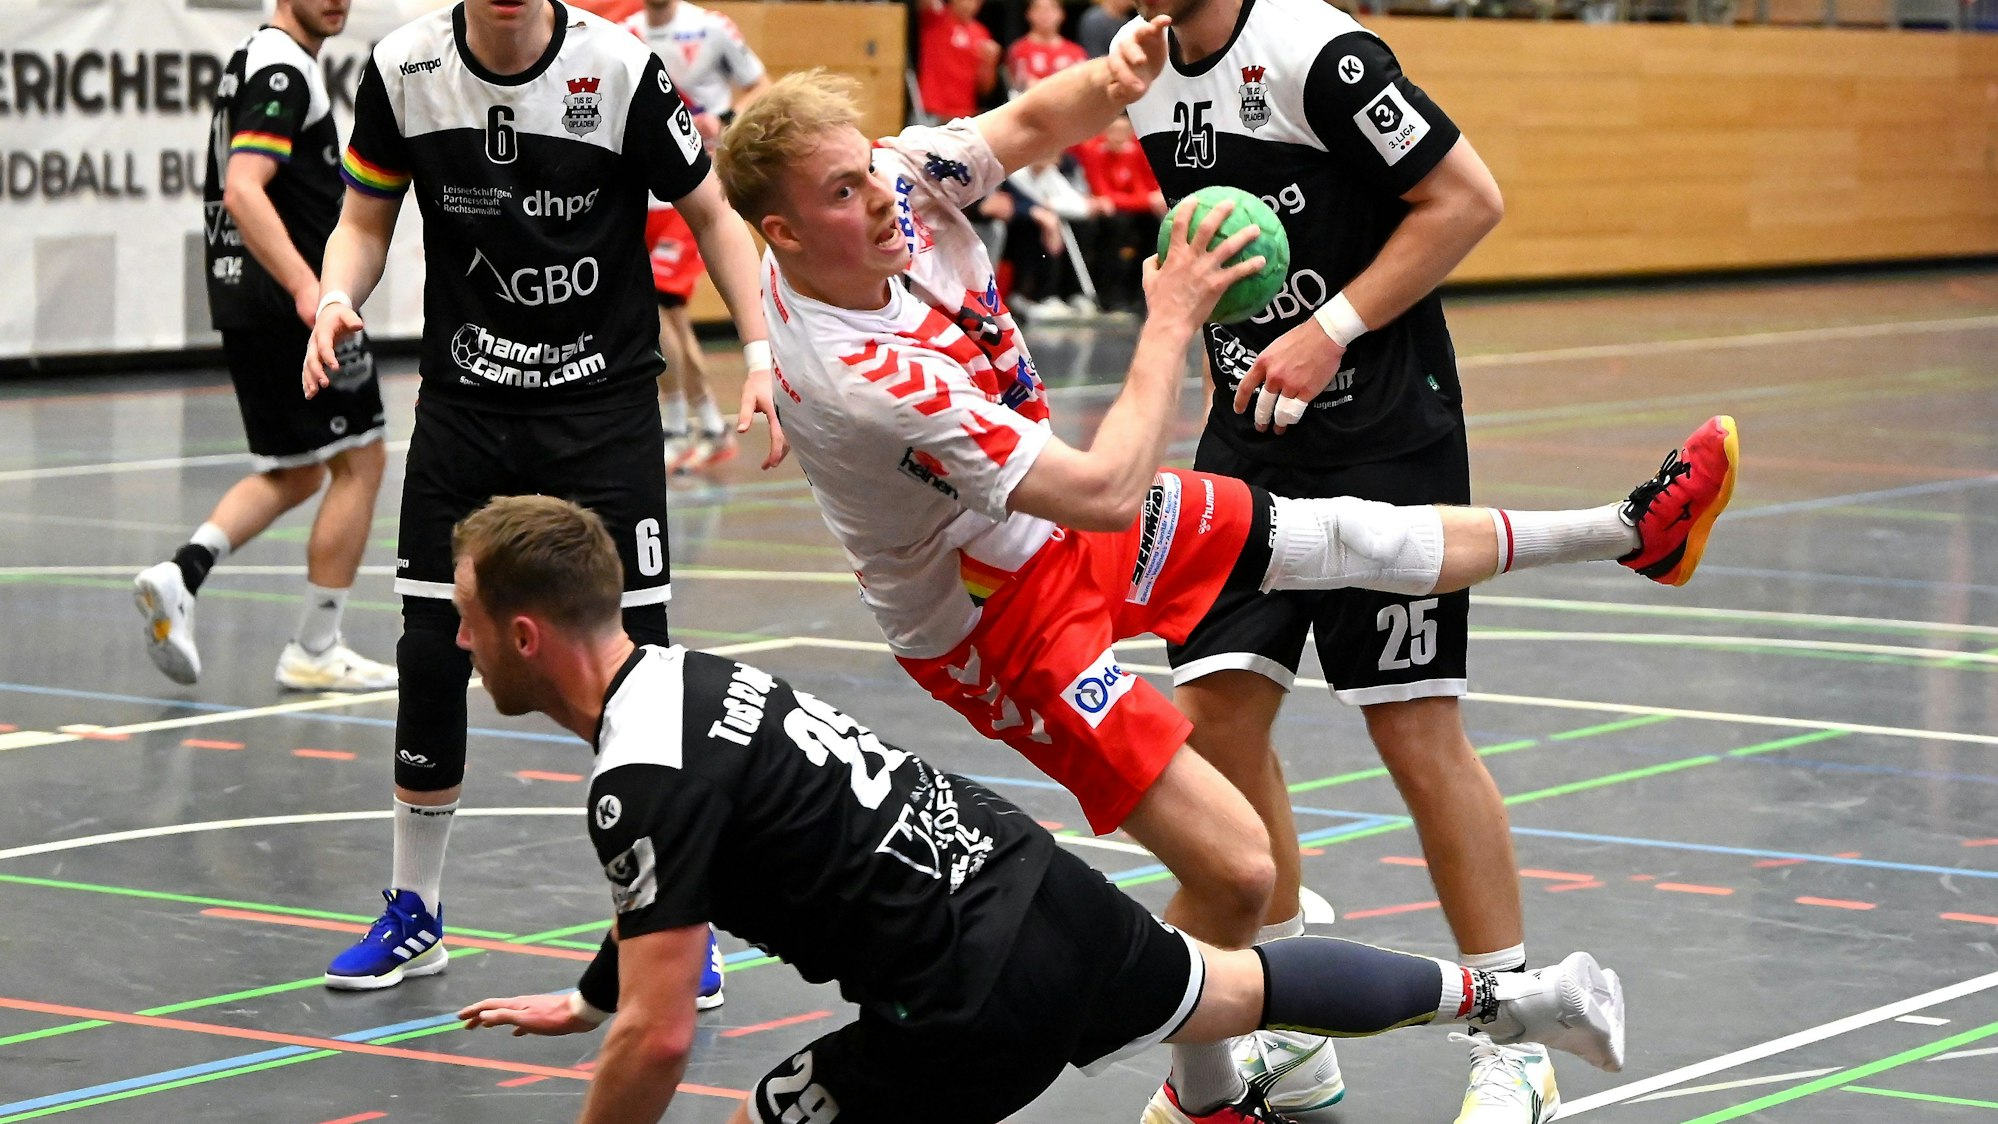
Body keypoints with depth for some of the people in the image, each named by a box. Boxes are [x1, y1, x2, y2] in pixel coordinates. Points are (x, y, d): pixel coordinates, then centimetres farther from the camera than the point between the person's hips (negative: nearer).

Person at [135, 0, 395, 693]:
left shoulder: (256, 62, 18)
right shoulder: (282, 71, -14)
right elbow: (242, 189, -27)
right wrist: (306, 288, -36)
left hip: (245, 302, 10)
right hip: (289, 303, -10)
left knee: (293, 475, 15)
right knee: (359, 465, 0)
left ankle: (180, 575, -3)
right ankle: (315, 650, 3)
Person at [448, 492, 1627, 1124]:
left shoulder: (645, 781, -19)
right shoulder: (684, 674, 10)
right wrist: (588, 1001, 40)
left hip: (975, 1005, -9)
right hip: (1047, 890, 9)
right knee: (1233, 992, 31)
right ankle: (1513, 994, 44)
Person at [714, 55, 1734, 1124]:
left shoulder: (897, 175, -17)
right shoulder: (857, 380, -38)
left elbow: (1036, 123, 1)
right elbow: (1107, 491, -36)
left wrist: (1113, 71, -22)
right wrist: (1171, 319, -25)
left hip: (1048, 517, 8)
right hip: (1000, 624, -8)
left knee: (1342, 536, 20)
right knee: (1235, 869, -12)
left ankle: (1632, 528, 40)